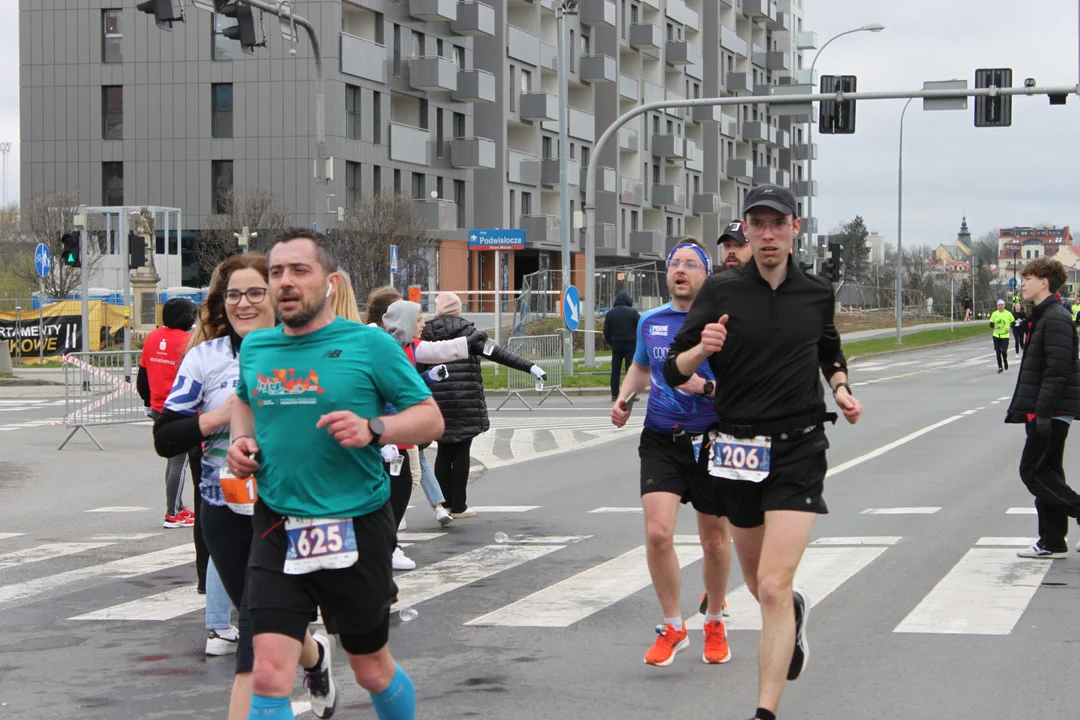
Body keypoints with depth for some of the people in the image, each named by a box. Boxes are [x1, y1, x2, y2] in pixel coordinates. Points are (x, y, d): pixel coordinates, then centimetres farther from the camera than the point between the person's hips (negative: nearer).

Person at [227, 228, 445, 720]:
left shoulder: (368, 344, -7)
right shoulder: (255, 348, 7)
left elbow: (430, 419, -4)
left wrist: (373, 429, -22)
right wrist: (242, 438, 7)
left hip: (355, 528, -2)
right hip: (277, 528, 3)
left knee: (372, 670, 15)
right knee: (269, 677, -10)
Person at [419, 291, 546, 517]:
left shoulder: (427, 334, 3)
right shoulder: (467, 331, -3)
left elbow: (420, 368, 4)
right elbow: (497, 353, -11)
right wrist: (530, 367, -12)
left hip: (438, 401, 2)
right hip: (466, 402, -2)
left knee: (444, 452, 12)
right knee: (461, 452, 3)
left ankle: (444, 504, 13)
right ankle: (458, 507, 5)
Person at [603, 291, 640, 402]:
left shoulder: (610, 313, 4)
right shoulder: (632, 312, -6)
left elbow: (606, 332, 6)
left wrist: (610, 343, 18)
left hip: (616, 344, 3)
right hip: (631, 344, -3)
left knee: (615, 370, 7)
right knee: (631, 369, -1)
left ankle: (614, 395, 5)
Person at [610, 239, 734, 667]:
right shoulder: (650, 322, 6)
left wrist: (706, 386, -25)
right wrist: (624, 396, 8)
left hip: (711, 441, -2)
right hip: (661, 440, 2)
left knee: (715, 539, 10)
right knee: (657, 533, -13)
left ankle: (715, 622, 33)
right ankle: (673, 627, 5)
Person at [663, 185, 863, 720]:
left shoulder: (817, 293, 3)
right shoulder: (721, 292, -3)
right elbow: (674, 372, -5)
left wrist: (840, 388, 5)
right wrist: (702, 349, -25)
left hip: (798, 451, -1)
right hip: (738, 450, 2)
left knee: (773, 587, -15)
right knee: (759, 584, 18)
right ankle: (796, 613, 54)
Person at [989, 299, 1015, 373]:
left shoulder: (1008, 314, -2)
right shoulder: (994, 314, 3)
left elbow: (1013, 322, 7)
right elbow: (991, 324, 6)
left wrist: (1010, 328, -10)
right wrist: (994, 326, -16)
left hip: (1005, 336, -2)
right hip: (996, 336, 2)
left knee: (1004, 351, -13)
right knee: (998, 352, 3)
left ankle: (1005, 362, 18)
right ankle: (1000, 367, 17)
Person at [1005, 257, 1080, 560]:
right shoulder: (1041, 316, 17)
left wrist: (1044, 412, -25)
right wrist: (1022, 408, 20)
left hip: (1053, 411, -10)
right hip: (1041, 411, 10)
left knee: (1033, 471, -9)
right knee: (1045, 473, 11)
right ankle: (1052, 543, 14)